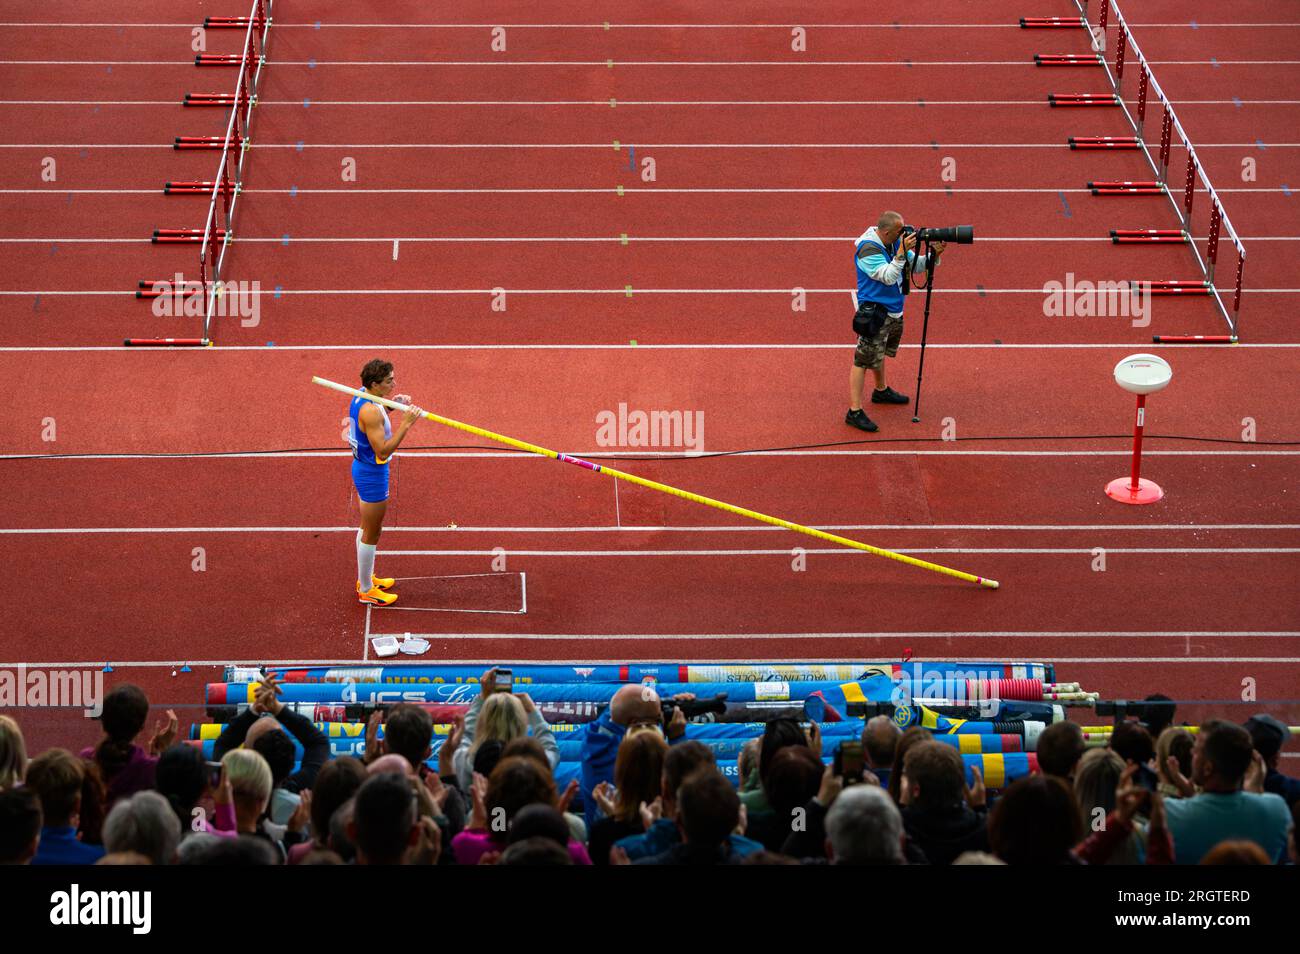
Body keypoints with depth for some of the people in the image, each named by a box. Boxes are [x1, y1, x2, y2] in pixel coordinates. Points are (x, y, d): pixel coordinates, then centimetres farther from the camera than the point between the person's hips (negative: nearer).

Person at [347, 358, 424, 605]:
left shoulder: (361, 396, -1)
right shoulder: (370, 411, -31)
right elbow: (383, 450, -31)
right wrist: (406, 424, -34)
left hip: (362, 467, 10)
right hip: (372, 475, -10)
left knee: (367, 527, 25)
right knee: (372, 533, 4)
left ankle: (365, 578, 41)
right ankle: (366, 590, 17)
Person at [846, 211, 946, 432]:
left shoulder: (896, 242, 2)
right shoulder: (868, 249, -23)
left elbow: (916, 266, 7)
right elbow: (888, 276, -29)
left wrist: (933, 255, -10)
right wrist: (902, 252, -33)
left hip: (893, 310, 9)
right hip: (874, 312, -9)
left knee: (881, 352, 27)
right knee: (864, 359, -9)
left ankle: (881, 391, 49)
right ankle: (854, 412, -10)